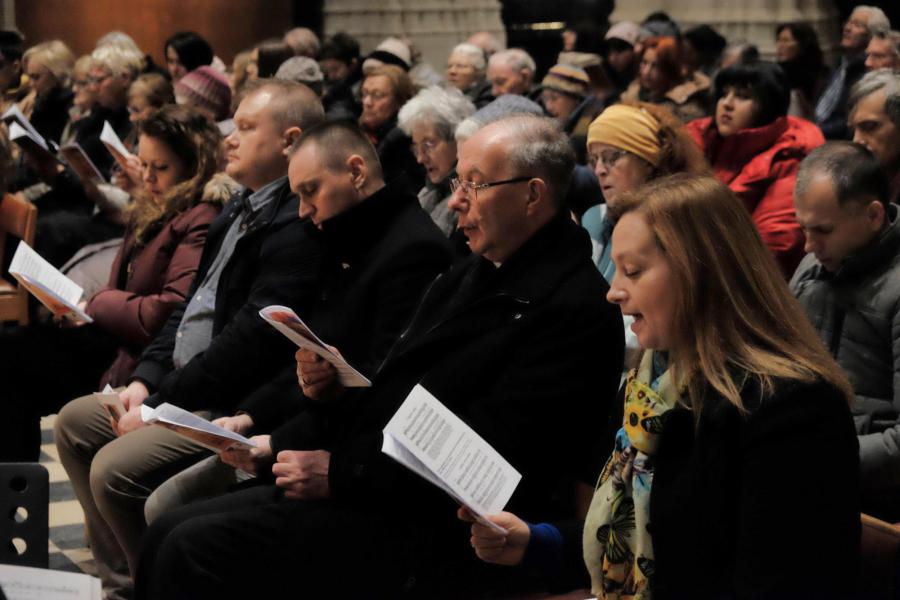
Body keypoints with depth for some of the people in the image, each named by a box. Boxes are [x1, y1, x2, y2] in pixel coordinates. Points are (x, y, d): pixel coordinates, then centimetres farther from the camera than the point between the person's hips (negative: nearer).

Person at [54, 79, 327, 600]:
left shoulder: (296, 226, -20)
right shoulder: (242, 210, 13)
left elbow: (251, 340, -24)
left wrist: (161, 404, -17)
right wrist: (147, 378, 4)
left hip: (236, 408, -11)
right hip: (183, 385, 11)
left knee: (115, 469, -23)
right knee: (74, 422, 13)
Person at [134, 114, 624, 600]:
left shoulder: (575, 309, -13)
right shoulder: (469, 275, 17)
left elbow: (490, 449, -20)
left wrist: (342, 471, -18)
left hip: (441, 535, -10)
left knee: (196, 549, -18)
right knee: (170, 533, 2)